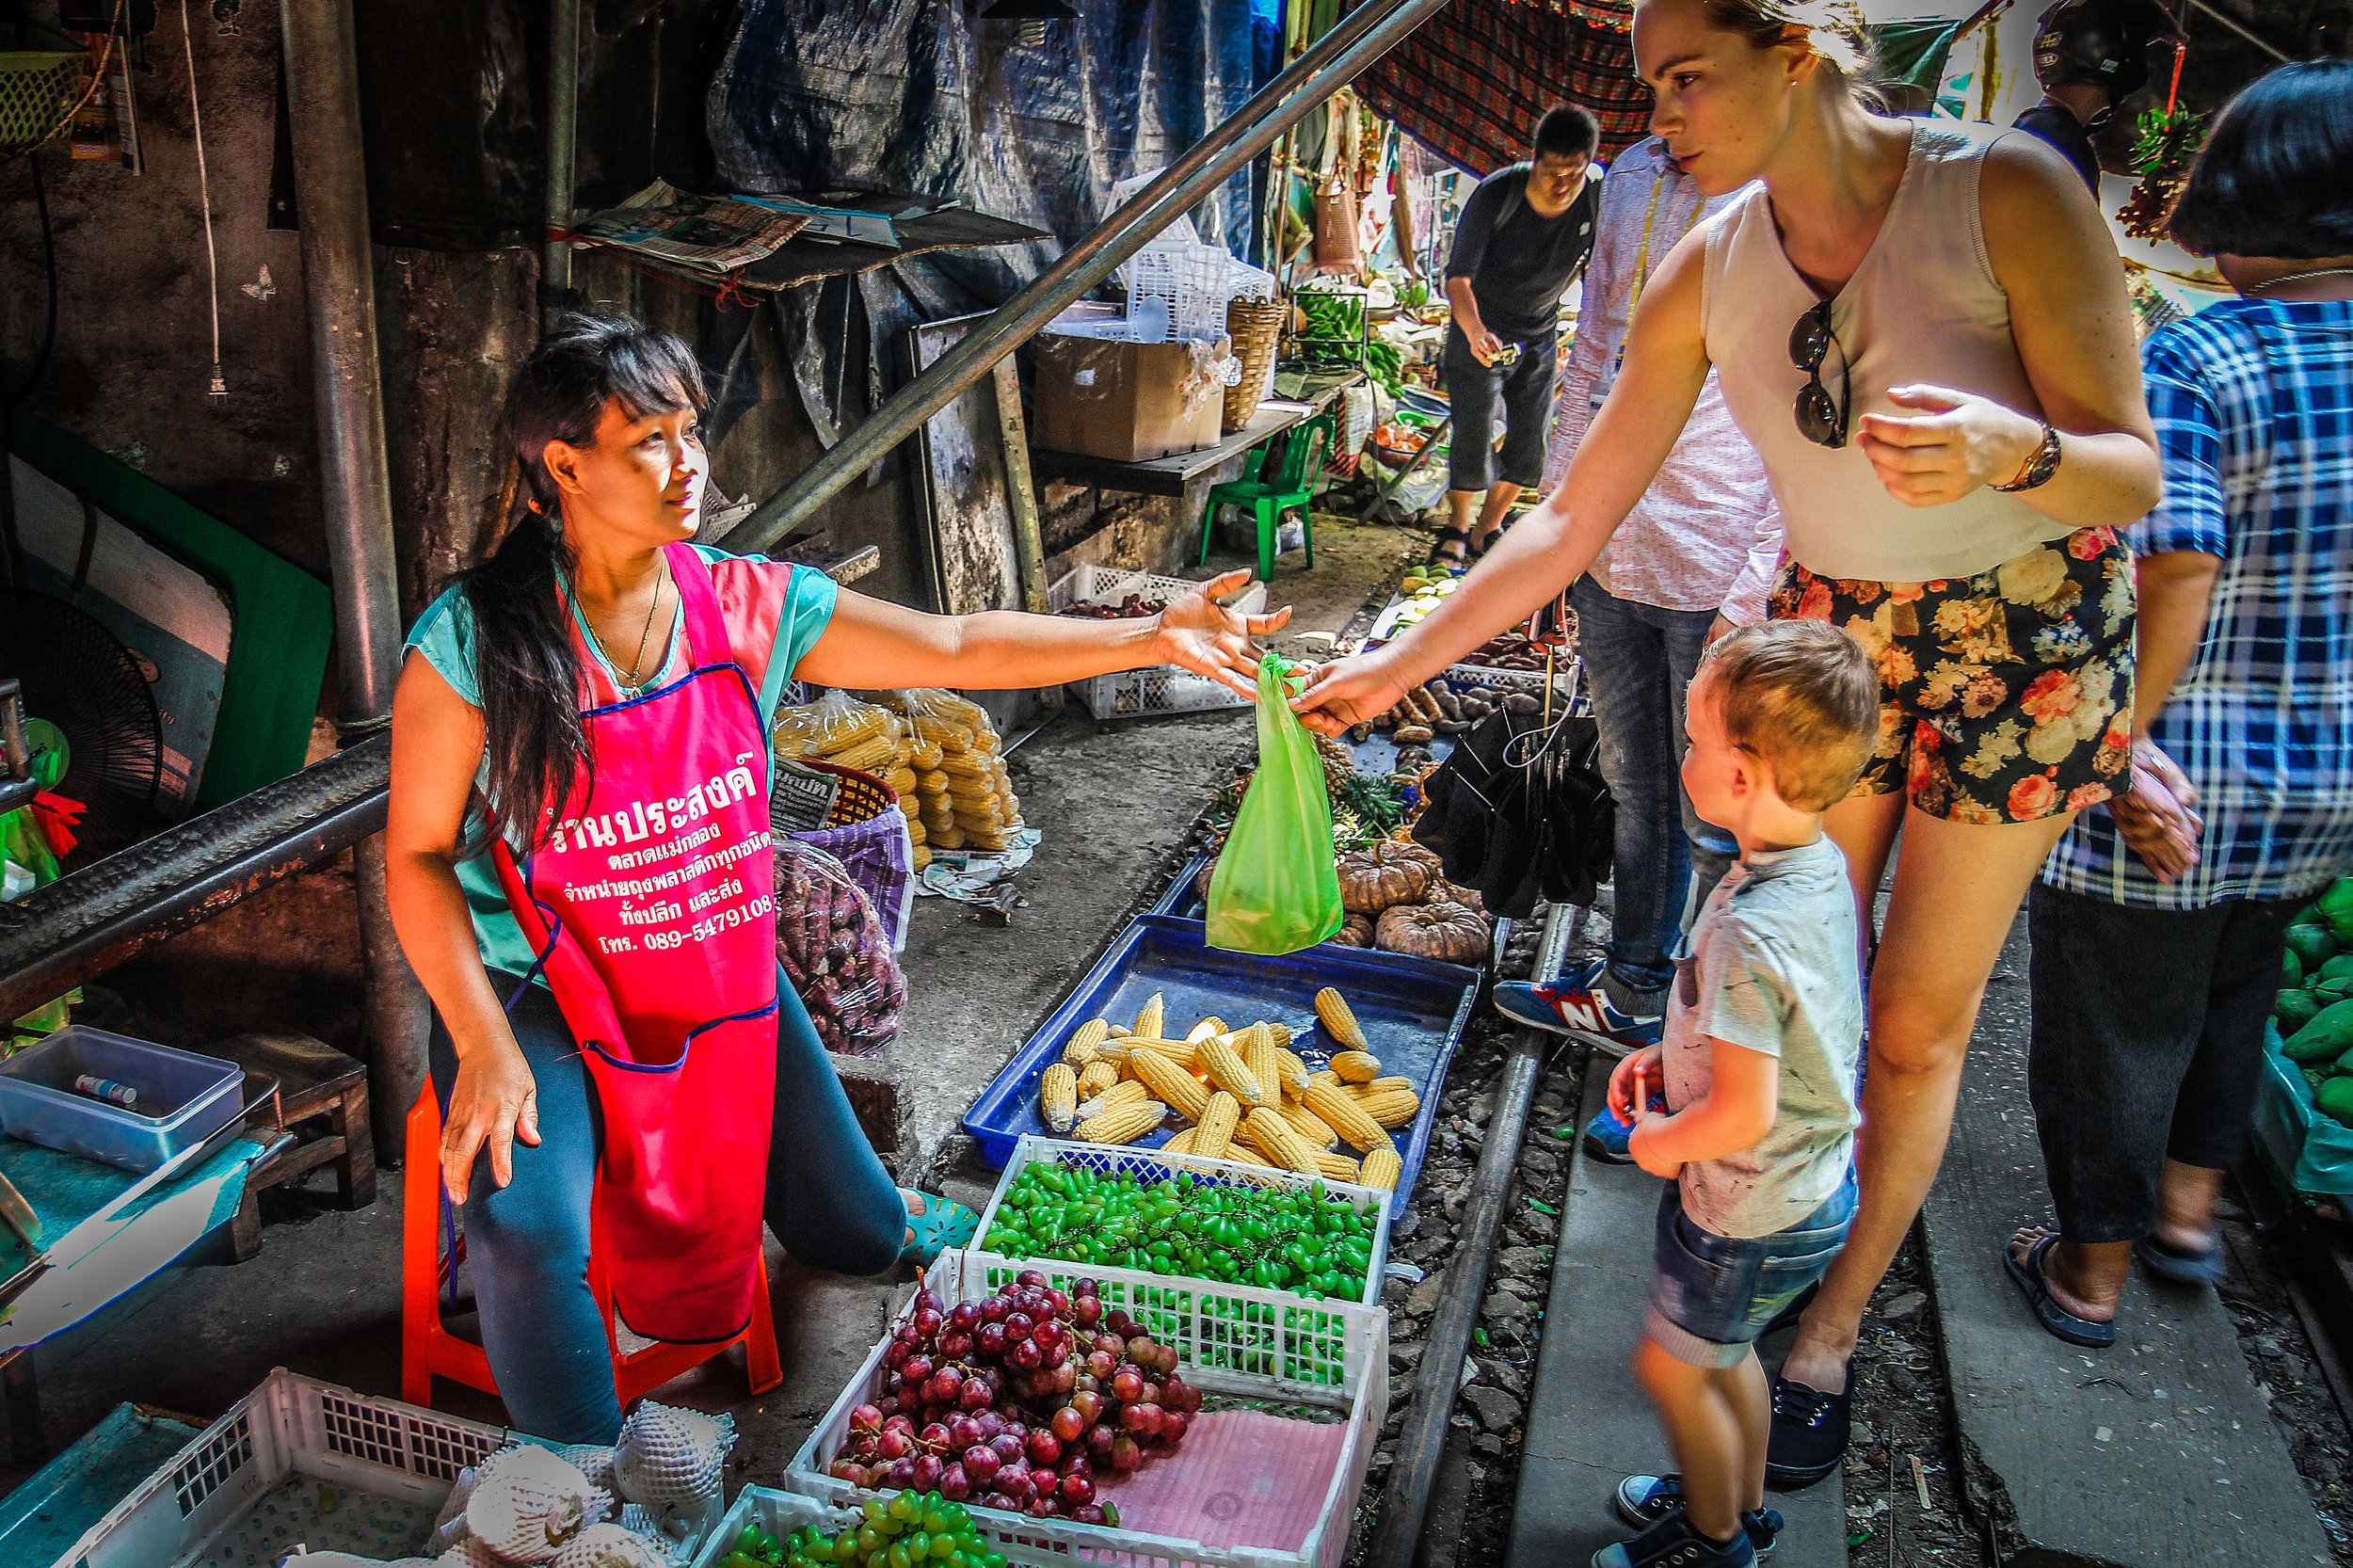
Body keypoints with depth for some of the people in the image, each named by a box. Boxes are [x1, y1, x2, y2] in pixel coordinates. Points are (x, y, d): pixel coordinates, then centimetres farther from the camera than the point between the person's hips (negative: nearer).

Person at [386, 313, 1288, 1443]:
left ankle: (892, 1219, 52)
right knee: (529, 1230, -30)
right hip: (542, 998, -3)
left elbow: (957, 649, -6)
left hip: (721, 977, 4)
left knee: (852, 1236, 11)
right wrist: (484, 1045, -20)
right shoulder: (475, 640, -17)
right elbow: (415, 853, -12)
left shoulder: (747, 606, -7)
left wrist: (1151, 638, -14)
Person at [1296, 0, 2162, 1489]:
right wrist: (1396, 666, -8)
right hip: (1830, 630, 3)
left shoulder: (2006, 190, -21)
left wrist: (2014, 449, -40)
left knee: (1918, 1025, 4)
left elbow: (2135, 473, -17)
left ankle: (1835, 1329, 23)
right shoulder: (1711, 274, -8)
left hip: (2026, 634, -3)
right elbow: (1570, 523, -5)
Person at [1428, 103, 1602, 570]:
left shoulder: (1598, 200, -14)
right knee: (1474, 438, -9)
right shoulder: (1496, 194, -23)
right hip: (1481, 333, -4)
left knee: (1531, 445, 4)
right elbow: (1458, 274, -24)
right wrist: (1474, 331, -40)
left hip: (1540, 337, 4)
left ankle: (1485, 531, 23)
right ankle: (1456, 531, 14)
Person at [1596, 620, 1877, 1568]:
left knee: (1671, 1368, 16)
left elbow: (1741, 1115, -31)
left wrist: (1658, 1143, -13)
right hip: (1813, 1183, 8)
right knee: (1725, 1351, 28)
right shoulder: (1821, 866, -7)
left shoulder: (1747, 932, -36)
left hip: (1751, 1214, -8)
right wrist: (1668, 1057, 3)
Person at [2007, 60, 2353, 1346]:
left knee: (2115, 1022, 11)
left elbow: (2174, 567, -28)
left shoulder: (2193, 360, -18)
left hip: (2178, 774, -6)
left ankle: (2091, 1272, 27)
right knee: (2233, 989, 28)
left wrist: (2119, 736, -19)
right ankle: (2188, 1210, 44)